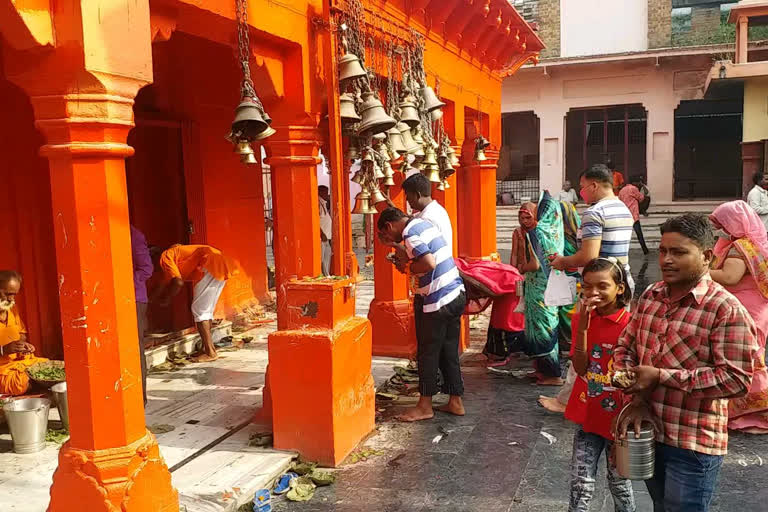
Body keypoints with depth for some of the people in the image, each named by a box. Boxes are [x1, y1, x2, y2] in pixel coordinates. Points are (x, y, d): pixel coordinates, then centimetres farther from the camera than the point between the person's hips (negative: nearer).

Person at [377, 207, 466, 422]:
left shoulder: (410, 233, -14)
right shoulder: (423, 223, 13)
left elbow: (429, 263, -26)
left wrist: (407, 268, -9)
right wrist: (396, 246, 22)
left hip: (439, 301, -9)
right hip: (457, 294, 9)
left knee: (428, 353, 3)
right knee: (449, 352, 15)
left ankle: (425, 406, 13)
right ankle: (455, 402, 22)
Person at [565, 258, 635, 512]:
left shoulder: (630, 324, -15)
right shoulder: (582, 319, -3)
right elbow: (580, 368, -12)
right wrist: (582, 326, -20)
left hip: (618, 417, -3)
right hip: (587, 415, 3)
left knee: (620, 482, 16)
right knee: (581, 484, 6)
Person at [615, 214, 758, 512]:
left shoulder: (726, 309, -18)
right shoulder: (650, 296, 2)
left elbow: (736, 379, -22)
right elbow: (625, 347, 7)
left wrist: (661, 376, -22)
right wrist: (637, 398, -9)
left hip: (693, 444, -6)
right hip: (648, 431, 6)